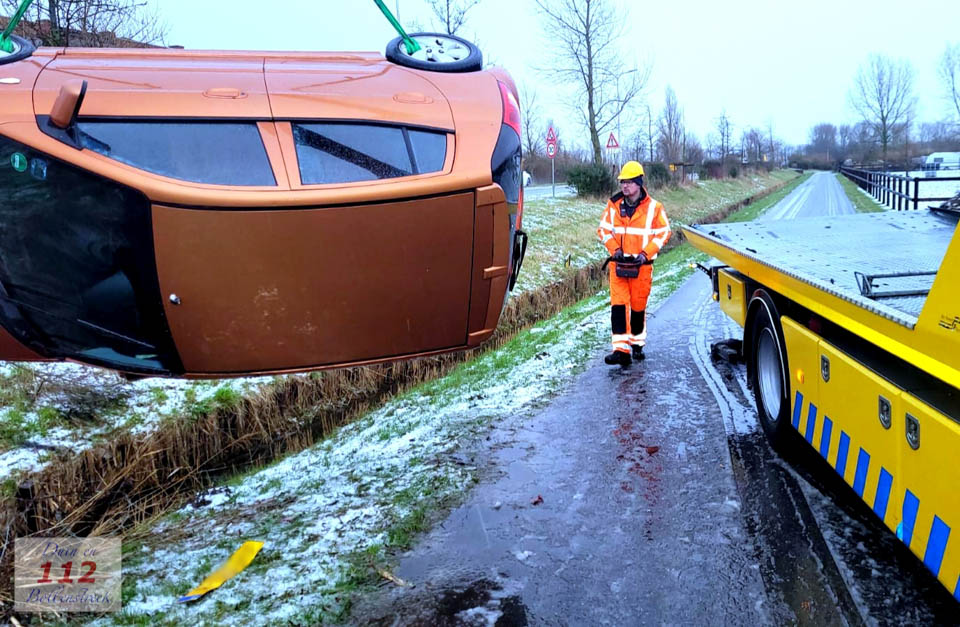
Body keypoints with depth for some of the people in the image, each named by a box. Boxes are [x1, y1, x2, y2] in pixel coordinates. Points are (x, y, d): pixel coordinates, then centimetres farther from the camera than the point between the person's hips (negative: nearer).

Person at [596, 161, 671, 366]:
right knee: (618, 305, -9)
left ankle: (637, 343, 28)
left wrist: (646, 253, -11)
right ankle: (621, 349, -12)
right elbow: (604, 230, 9)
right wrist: (615, 248, -7)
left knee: (638, 305, 9)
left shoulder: (653, 208, -4)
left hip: (641, 265, -1)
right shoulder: (614, 205, 3)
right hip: (618, 263, 1)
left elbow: (663, 233, 1)